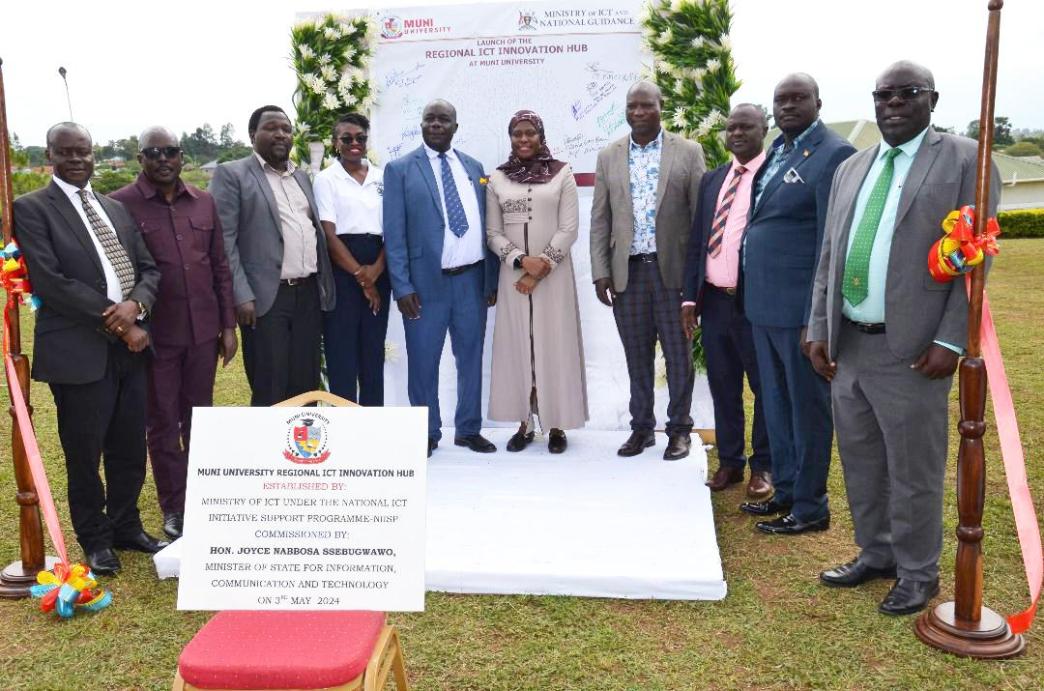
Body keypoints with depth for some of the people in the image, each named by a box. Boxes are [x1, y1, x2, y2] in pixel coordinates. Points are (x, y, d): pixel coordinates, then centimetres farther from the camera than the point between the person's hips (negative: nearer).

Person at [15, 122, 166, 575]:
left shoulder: (116, 209, 15)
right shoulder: (32, 208, -4)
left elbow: (148, 268, 11)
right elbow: (49, 281, -14)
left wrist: (135, 305, -11)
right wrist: (116, 322, -14)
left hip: (130, 348, 5)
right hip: (79, 352, -5)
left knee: (131, 449, 14)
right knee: (84, 455, 8)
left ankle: (126, 527, 32)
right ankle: (94, 539, 26)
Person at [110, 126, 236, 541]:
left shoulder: (203, 202, 7)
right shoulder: (120, 205, -5)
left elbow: (220, 267, 9)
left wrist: (228, 325, 6)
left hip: (203, 331, 3)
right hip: (155, 335, -3)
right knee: (163, 424, 9)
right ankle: (174, 508, 23)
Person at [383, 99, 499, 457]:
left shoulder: (473, 167, 11)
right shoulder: (400, 169, 0)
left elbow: (484, 225, 12)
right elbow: (394, 233, -4)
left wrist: (492, 278, 8)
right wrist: (402, 286, -11)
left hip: (472, 279, 4)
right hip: (426, 281, -3)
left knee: (471, 357, 12)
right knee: (423, 361, 5)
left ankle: (469, 429, 26)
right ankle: (428, 433, 21)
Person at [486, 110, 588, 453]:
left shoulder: (561, 173, 2)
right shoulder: (497, 178, 7)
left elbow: (569, 228, -4)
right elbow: (493, 233, 4)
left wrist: (542, 266, -12)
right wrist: (521, 260, -12)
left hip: (554, 274, -2)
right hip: (513, 273, 2)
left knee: (555, 344, 1)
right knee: (517, 345, 4)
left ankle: (556, 425, 10)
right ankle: (524, 424, 13)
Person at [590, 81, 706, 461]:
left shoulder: (688, 152, 3)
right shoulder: (609, 156, 9)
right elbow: (600, 220, 8)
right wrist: (600, 272, 1)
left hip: (674, 269, -2)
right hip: (628, 271, 2)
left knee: (678, 355, 5)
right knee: (637, 356, 9)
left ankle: (679, 428, 17)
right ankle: (642, 427, 21)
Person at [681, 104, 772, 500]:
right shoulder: (712, 180, 13)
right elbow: (697, 242, 13)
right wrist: (690, 298, 7)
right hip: (714, 300, 6)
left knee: (764, 386, 8)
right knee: (723, 386, 13)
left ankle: (763, 466, 21)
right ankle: (729, 461, 26)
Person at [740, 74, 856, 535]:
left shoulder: (833, 155, -12)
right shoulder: (777, 151, 13)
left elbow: (832, 243, -16)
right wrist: (752, 295, 11)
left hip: (800, 307, -8)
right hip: (762, 305, 8)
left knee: (807, 407, 4)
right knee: (775, 404, 18)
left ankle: (811, 507, 19)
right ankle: (786, 490, 33)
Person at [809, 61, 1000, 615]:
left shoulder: (964, 161, -2)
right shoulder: (851, 169, 14)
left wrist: (951, 341, -15)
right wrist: (819, 330, 6)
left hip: (912, 352, -5)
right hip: (846, 347, 6)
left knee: (913, 471, 6)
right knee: (861, 464, 17)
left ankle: (917, 575, 24)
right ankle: (874, 555, 35)